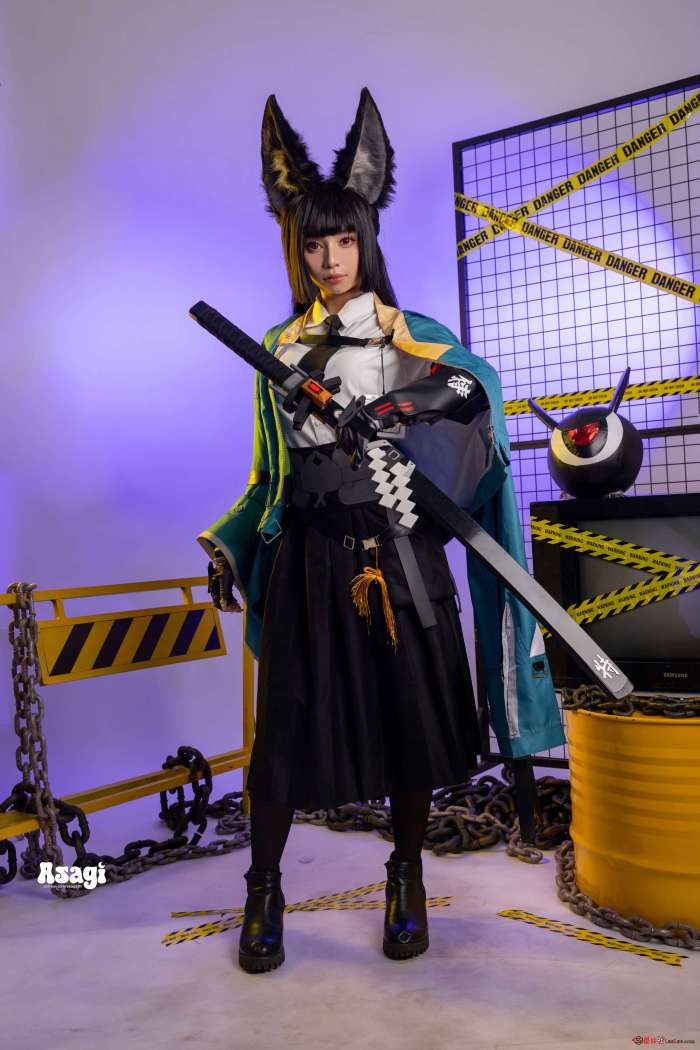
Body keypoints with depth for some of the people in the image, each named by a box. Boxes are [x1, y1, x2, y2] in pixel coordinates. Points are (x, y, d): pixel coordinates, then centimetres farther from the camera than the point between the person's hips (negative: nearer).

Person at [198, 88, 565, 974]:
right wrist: (227, 547, 5)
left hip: (398, 552, -1)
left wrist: (388, 407, -26)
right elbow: (273, 469, 13)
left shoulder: (407, 332, 6)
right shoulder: (282, 346, 12)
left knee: (410, 710, 4)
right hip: (309, 558, 1)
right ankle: (264, 891, 19)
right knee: (291, 717, 2)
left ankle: (406, 878, 25)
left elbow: (478, 380, -13)